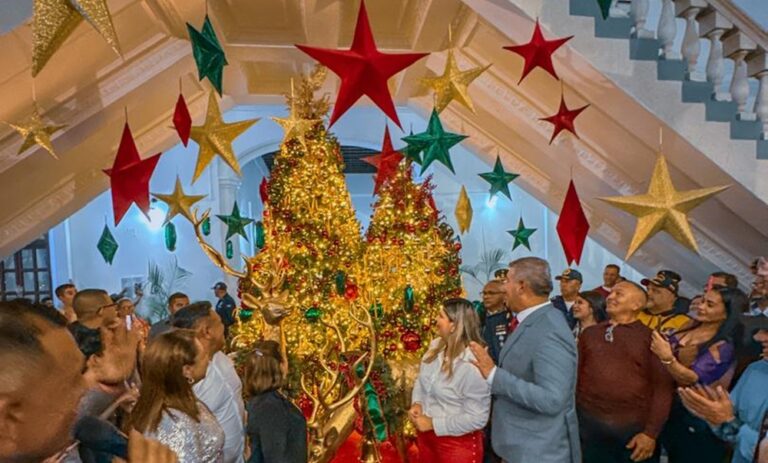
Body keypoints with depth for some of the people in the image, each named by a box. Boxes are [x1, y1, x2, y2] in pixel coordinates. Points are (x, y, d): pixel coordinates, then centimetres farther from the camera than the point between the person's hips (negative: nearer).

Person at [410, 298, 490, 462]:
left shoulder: (473, 366, -27)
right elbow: (421, 380, 9)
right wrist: (416, 404, -9)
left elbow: (476, 418, -24)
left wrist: (433, 424, -21)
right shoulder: (436, 345, -5)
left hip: (457, 444, -7)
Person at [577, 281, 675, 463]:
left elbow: (662, 387, -4)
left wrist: (651, 433, -9)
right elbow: (575, 374, 7)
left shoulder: (651, 336, -1)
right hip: (588, 423, 2)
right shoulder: (589, 333, 8)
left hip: (635, 427, -2)